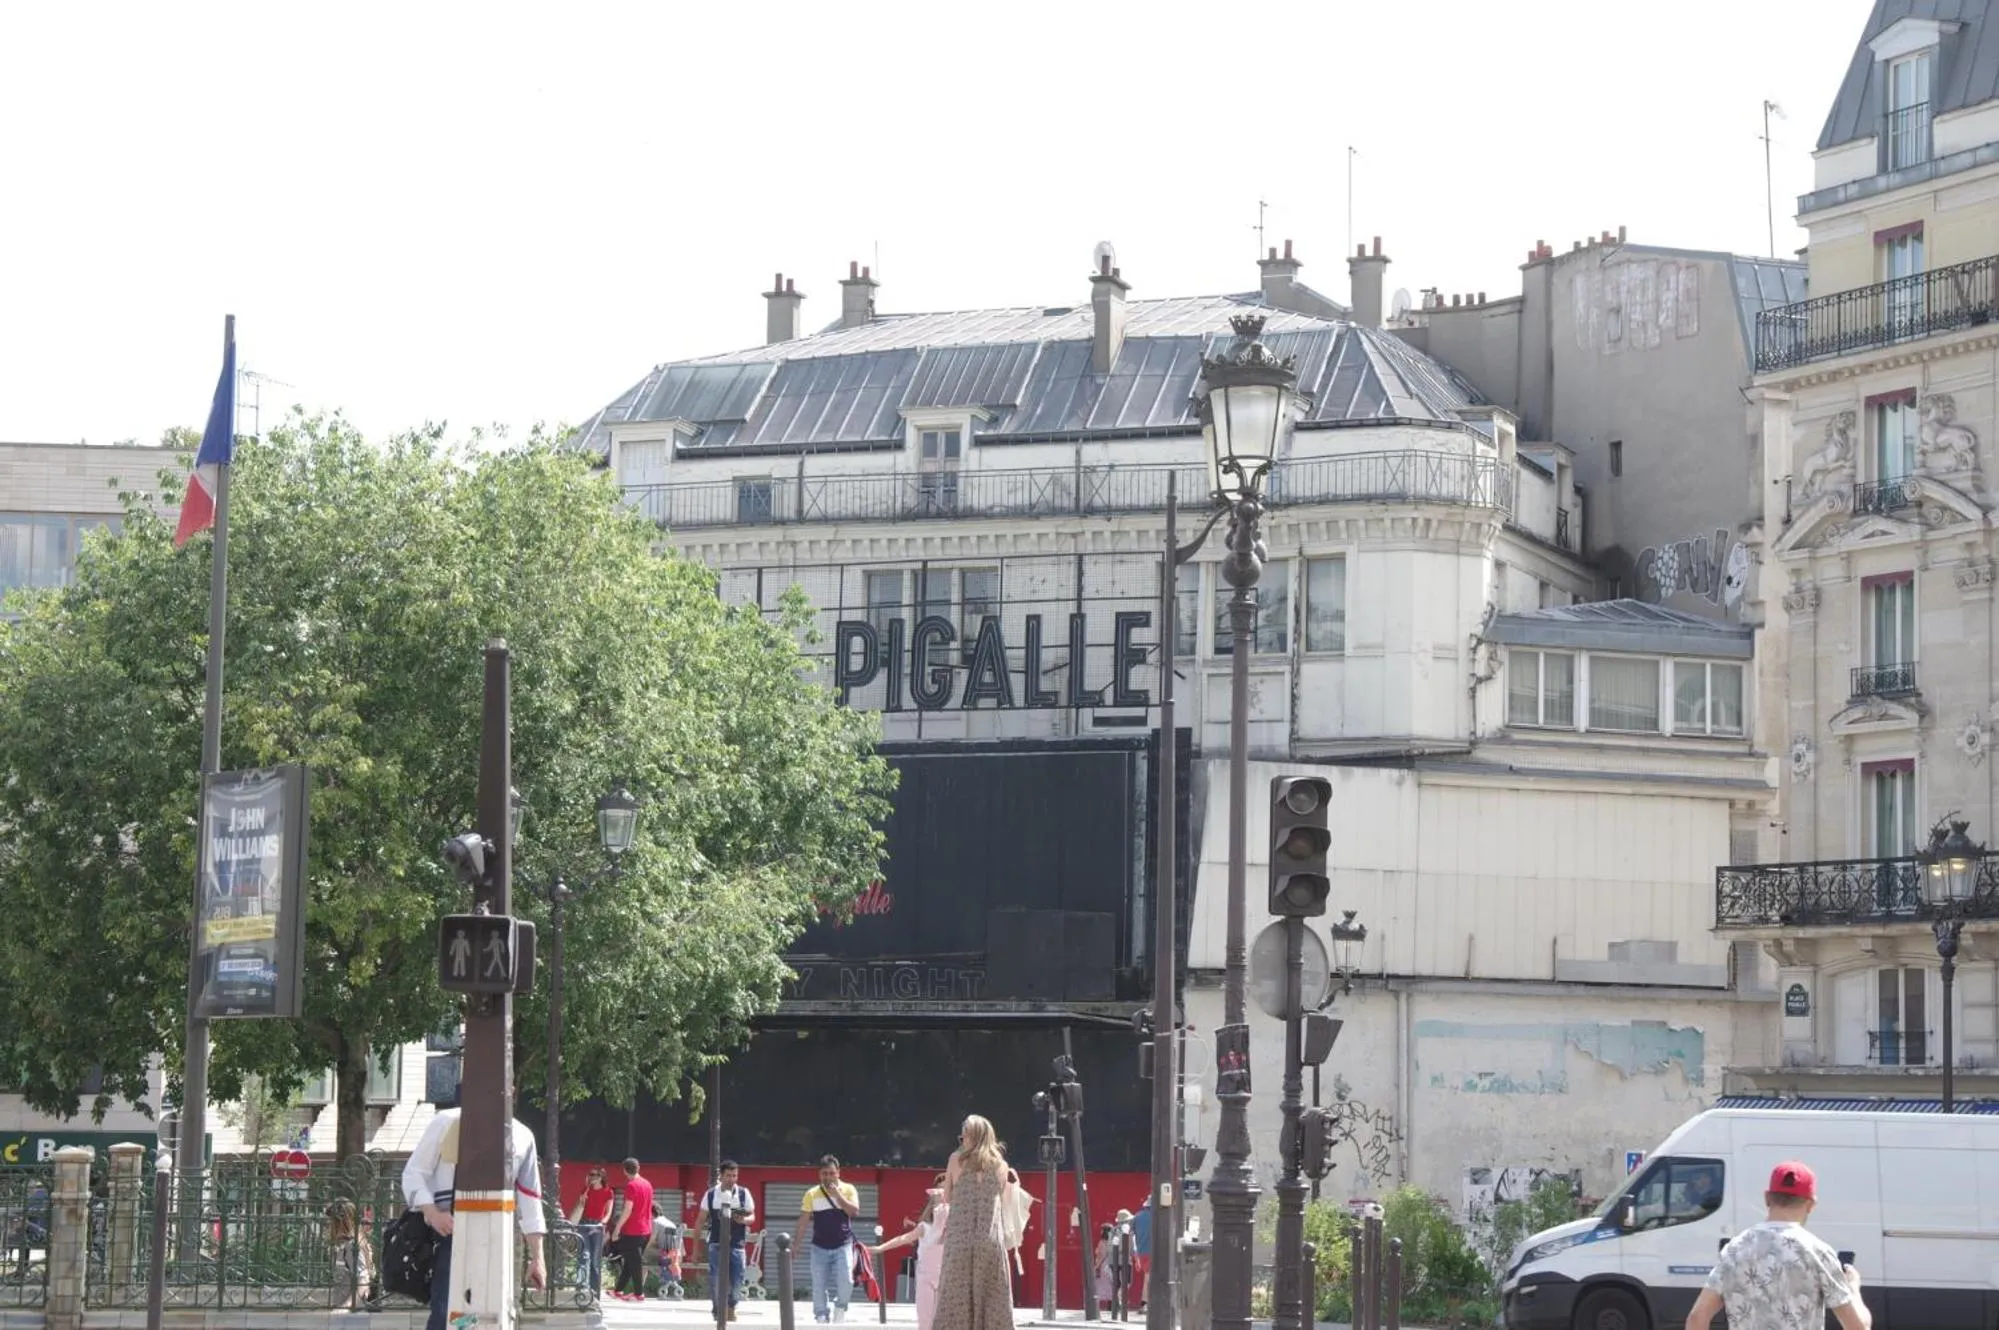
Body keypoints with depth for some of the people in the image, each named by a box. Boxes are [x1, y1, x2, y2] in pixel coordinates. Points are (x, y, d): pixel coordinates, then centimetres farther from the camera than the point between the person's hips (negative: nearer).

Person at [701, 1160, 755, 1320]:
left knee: (737, 1280, 1)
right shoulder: (711, 1194, 2)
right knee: (716, 1279, -5)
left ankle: (731, 1307, 24)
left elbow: (752, 1217, 8)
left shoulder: (743, 1193, 4)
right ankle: (718, 1311, 7)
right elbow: (701, 1220, 7)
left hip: (736, 1243, 1)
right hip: (716, 1243, -1)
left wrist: (744, 1220, -17)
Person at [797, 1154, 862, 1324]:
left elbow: (854, 1212, -13)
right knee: (819, 1287, 1)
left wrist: (837, 1195, -17)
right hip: (819, 1247, 1)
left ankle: (840, 1306, 9)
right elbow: (803, 1221, 5)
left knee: (845, 1281, -16)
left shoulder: (848, 1190, 0)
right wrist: (797, 1245, 1)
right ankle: (822, 1318, 11)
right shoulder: (812, 1194, 2)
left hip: (842, 1246, -1)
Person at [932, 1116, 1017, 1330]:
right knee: (992, 1298, 3)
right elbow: (1002, 1201, 12)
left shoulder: (957, 1160, 4)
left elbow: (947, 1199, 9)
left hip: (959, 1239, -1)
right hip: (991, 1239, 1)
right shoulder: (1000, 1166, 7)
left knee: (956, 1298, 0)